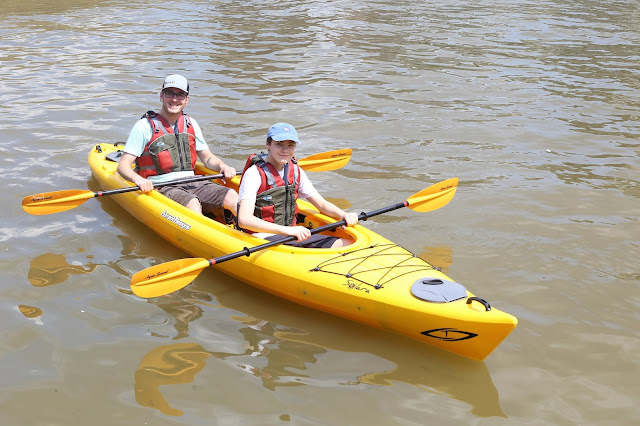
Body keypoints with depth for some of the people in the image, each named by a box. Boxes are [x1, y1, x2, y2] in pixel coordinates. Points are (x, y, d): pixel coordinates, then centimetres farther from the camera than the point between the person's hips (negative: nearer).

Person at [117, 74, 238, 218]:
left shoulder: (191, 124, 16)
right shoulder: (145, 126, -1)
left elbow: (208, 158, 22)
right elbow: (123, 166, -5)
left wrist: (223, 166, -1)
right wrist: (138, 179, -28)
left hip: (193, 183, 5)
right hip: (162, 188, -5)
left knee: (231, 196, -20)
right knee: (193, 203, -36)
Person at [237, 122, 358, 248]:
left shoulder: (296, 172, 10)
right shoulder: (255, 173, -12)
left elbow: (322, 204, 15)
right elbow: (244, 220, -24)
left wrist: (344, 215, -8)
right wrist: (286, 230, -34)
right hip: (262, 237, -8)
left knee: (348, 244, -7)